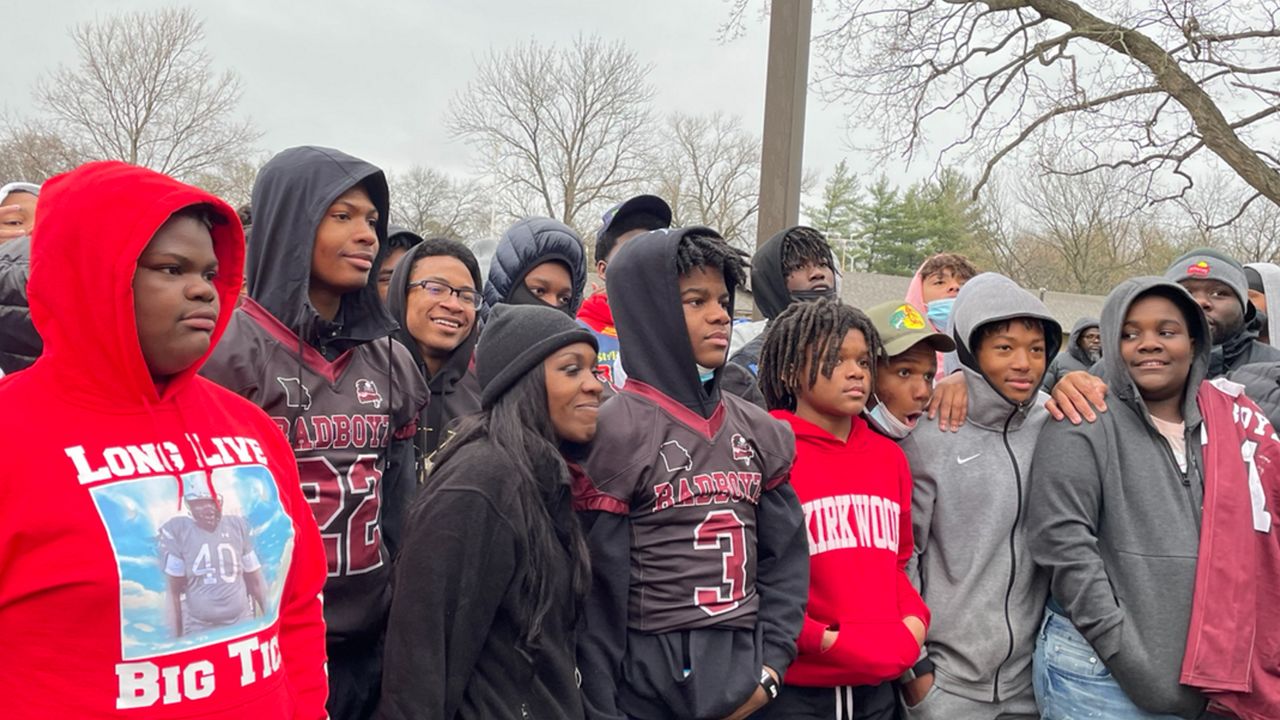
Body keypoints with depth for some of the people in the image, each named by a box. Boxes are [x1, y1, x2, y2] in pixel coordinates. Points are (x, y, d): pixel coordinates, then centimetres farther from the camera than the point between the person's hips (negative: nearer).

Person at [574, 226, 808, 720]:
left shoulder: (758, 432, 6)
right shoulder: (615, 431, -10)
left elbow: (786, 558, 7)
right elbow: (596, 590, -11)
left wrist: (769, 667, -3)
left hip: (744, 679, 5)